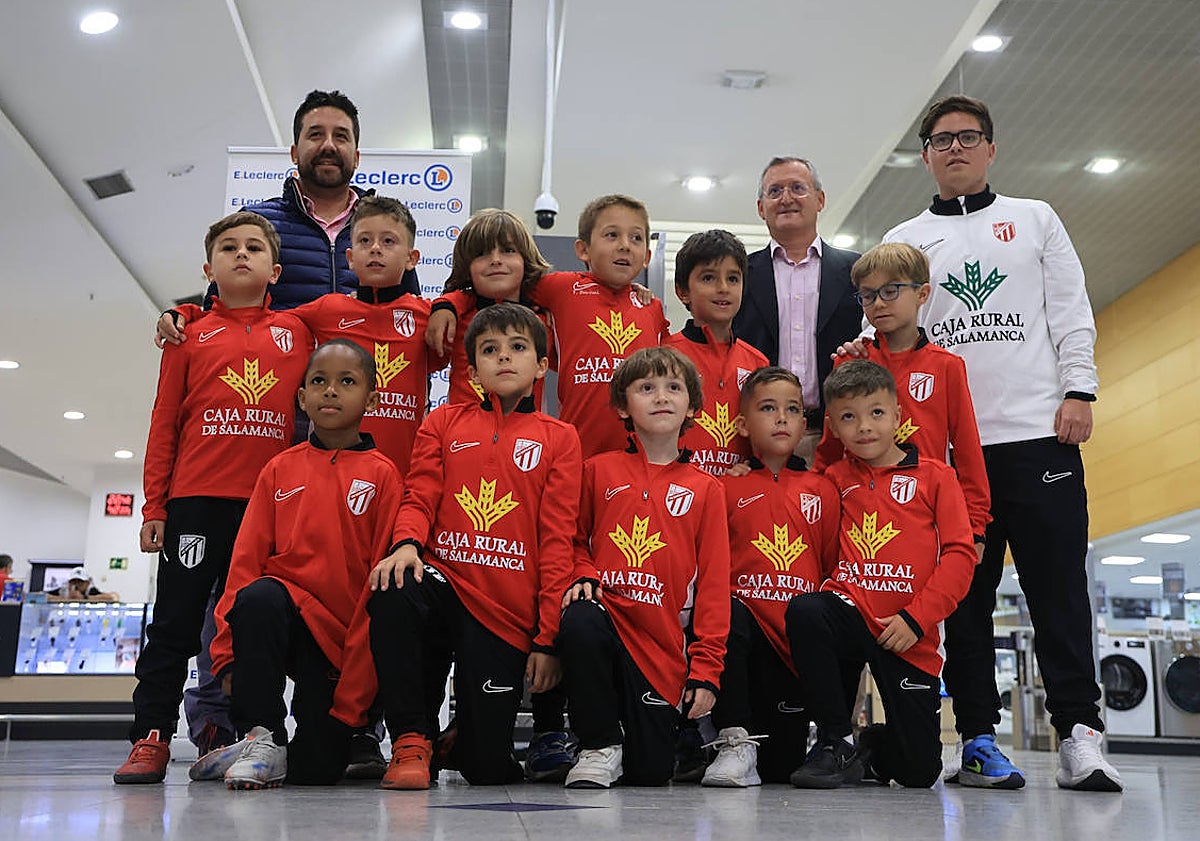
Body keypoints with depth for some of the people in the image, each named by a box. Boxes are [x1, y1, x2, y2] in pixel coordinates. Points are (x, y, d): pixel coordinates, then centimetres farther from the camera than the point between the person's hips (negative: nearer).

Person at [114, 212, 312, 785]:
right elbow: (164, 426, 7)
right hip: (197, 500, -1)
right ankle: (150, 738, 8)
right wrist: (154, 508, 2)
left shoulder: (297, 333, 10)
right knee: (175, 621, 2)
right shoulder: (191, 336, 9)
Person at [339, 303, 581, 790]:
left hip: (508, 613, -1)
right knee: (392, 595, -36)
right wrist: (407, 544, -21)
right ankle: (412, 740, -15)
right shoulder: (444, 422, 13)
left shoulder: (558, 438, 7)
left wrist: (548, 637, -4)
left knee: (487, 769, -6)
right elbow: (420, 497, 4)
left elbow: (557, 541, 2)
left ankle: (462, 740, 33)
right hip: (444, 580, 1)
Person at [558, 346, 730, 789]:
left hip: (663, 641, 0)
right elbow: (576, 540, 16)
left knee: (652, 771, -4)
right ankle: (600, 747, -13)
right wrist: (584, 575, -7)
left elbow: (713, 586, 3)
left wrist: (706, 669, -3)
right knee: (578, 623, -37)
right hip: (605, 611, 0)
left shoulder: (705, 490, 5)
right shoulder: (598, 470, 7)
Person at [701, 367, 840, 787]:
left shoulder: (821, 490, 10)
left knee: (781, 766, 0)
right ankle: (735, 741, -23)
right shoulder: (728, 487, 5)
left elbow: (835, 565, 8)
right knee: (728, 616, -39)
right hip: (745, 618, -1)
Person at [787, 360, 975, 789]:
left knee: (919, 772, -4)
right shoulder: (835, 479, 11)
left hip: (910, 636, -1)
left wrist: (915, 618, -12)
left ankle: (876, 744, 35)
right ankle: (836, 744, -16)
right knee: (803, 611, -35)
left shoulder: (935, 476, 3)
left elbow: (959, 555, -3)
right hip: (849, 608, 2)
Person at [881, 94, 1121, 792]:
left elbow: (1071, 311, 10)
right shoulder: (905, 240, 17)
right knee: (964, 595, 2)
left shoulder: (1035, 220, 16)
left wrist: (1079, 392, -2)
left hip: (1038, 430, -1)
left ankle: (1080, 734, -1)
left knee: (1058, 585, -5)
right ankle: (979, 736, 8)